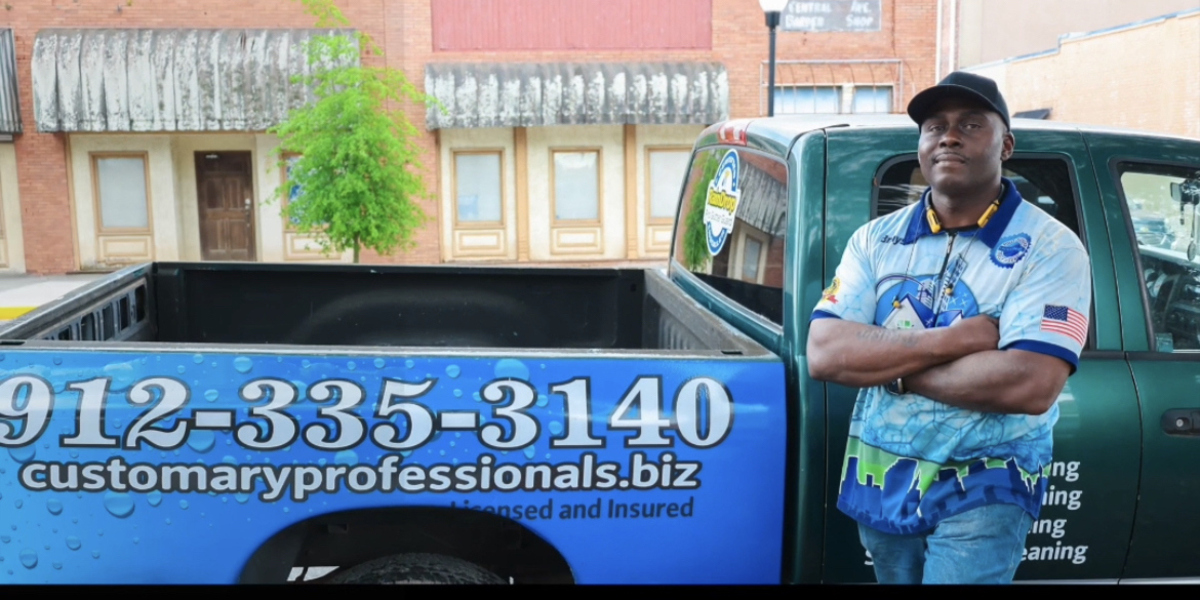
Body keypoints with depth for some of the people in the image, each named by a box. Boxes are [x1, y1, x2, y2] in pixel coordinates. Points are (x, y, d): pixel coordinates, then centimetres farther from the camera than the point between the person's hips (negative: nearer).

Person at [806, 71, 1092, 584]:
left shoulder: (1048, 247, -11)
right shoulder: (876, 239, 0)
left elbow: (1032, 385, -24)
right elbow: (823, 355, -12)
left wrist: (890, 368, -16)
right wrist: (954, 338, -21)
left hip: (984, 493, -4)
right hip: (878, 481, 4)